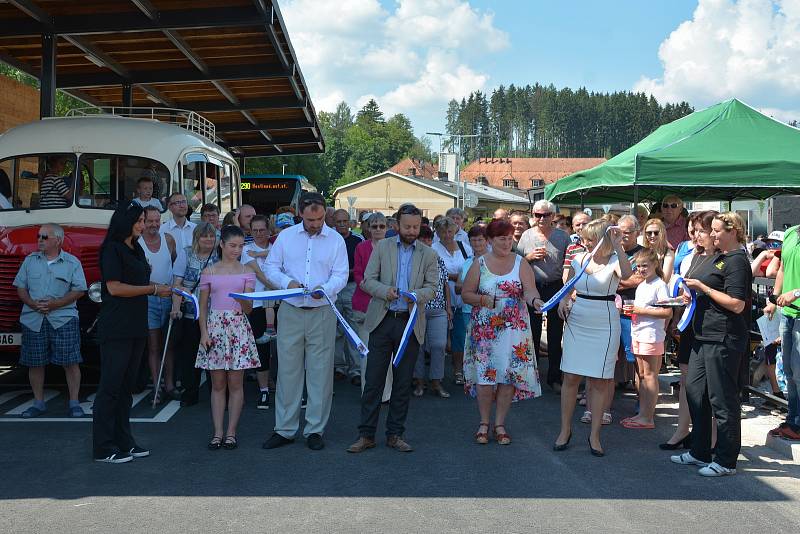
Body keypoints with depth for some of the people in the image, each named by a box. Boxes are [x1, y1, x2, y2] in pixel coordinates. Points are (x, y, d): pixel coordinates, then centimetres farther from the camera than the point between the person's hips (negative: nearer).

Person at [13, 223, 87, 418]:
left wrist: (55, 304, -13)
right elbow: (21, 287, 11)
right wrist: (33, 303, -8)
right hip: (33, 320, 3)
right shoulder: (30, 260, 12)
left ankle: (74, 403, 3)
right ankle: (38, 403, 19)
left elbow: (78, 290, -2)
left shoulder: (72, 262, 3)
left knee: (70, 361, -5)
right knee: (35, 363, 6)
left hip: (63, 319, -3)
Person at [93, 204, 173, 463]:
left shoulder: (136, 250, 17)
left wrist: (164, 289, 5)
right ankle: (104, 448, 2)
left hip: (135, 327, 8)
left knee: (127, 386, 12)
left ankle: (124, 442, 19)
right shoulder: (112, 249, -9)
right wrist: (154, 289, -12)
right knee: (110, 386, -4)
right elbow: (114, 287, -16)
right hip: (116, 329, -8)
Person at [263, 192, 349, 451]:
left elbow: (341, 275, -2)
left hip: (322, 313, -1)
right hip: (290, 312, 1)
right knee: (287, 370, 4)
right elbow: (271, 267, 6)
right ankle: (284, 429, 13)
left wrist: (325, 289, -23)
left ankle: (315, 429, 14)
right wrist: (287, 282, -14)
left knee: (320, 372, 4)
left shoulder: (336, 240, 2)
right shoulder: (285, 236, 6)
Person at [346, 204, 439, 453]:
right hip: (382, 320, -1)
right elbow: (368, 280, 1)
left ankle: (395, 434, 18)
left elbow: (432, 287, 1)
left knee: (403, 383, 7)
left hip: (411, 323, 1)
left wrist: (416, 295, -21)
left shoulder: (428, 255, 9)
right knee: (373, 379, -1)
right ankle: (366, 434, 7)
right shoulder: (382, 247, 7)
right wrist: (385, 291, -19)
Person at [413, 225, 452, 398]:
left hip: (438, 310, 4)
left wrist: (448, 306, 12)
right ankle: (419, 381, 15)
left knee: (439, 345, -1)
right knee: (418, 346, 2)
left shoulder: (439, 260, 12)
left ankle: (436, 383, 9)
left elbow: (445, 285, 16)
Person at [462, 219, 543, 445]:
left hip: (514, 329, 1)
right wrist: (482, 300, -14)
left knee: (509, 375, 1)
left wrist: (534, 300, -31)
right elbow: (466, 293, 5)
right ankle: (484, 423, 14)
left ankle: (500, 424, 15)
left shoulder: (520, 263, 3)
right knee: (485, 375, -2)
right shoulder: (480, 264, 3)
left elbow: (529, 290, -9)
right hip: (485, 329, 0)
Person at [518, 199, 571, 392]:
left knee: (555, 334, 5)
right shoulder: (527, 235, 6)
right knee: (532, 333, 8)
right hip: (532, 288, 1)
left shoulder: (563, 236, 3)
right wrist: (530, 257, -9)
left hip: (556, 288, -1)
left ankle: (554, 378, 15)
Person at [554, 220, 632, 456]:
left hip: (604, 326, -4)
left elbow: (626, 274, -30)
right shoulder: (579, 259, 6)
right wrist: (564, 301, -1)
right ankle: (565, 430, 16)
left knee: (599, 381, 3)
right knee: (570, 377, 4)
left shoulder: (614, 261, -7)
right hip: (576, 323, 4)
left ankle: (594, 435, 14)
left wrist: (618, 246, -35)